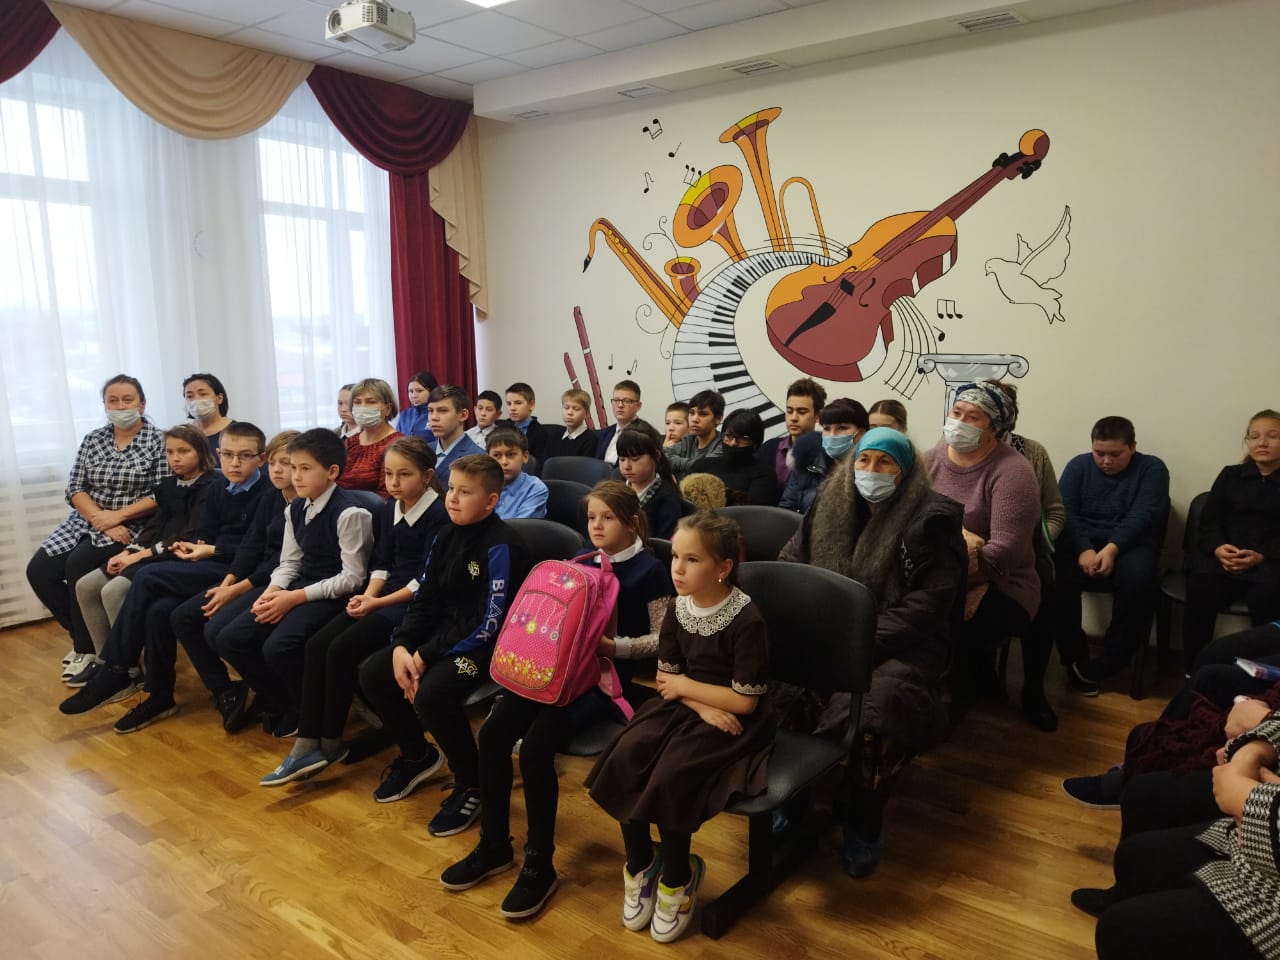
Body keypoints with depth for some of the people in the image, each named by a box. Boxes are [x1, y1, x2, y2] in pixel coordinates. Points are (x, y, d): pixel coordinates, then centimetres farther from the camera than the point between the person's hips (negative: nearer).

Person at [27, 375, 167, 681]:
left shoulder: (158, 441, -6)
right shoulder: (93, 439, 8)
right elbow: (74, 489, 3)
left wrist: (117, 516, -18)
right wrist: (99, 519, -14)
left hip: (133, 525, -5)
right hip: (87, 521, 6)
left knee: (78, 565, -25)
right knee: (39, 570, -12)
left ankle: (87, 647, -6)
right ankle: (82, 634, 9)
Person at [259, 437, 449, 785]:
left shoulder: (439, 516, -12)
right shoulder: (389, 510, 12)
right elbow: (381, 563, 13)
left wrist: (377, 602, -14)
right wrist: (368, 595, -6)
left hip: (414, 602, -8)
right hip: (383, 597, 8)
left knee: (342, 649, -20)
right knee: (317, 644, -10)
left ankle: (329, 743, -3)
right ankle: (308, 744, -9)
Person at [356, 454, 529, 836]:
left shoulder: (501, 547, -19)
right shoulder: (446, 536, 6)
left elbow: (489, 624, -22)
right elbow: (425, 598, 7)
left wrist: (426, 656, -19)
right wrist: (402, 646, -10)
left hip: (485, 644, -8)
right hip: (442, 633, 9)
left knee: (431, 692, -30)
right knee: (372, 673, -1)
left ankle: (471, 785, -5)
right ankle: (417, 755, 21)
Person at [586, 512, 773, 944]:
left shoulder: (747, 620, -20)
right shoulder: (678, 609, -1)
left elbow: (745, 701, -19)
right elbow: (665, 677, 4)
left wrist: (686, 686, -9)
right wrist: (702, 706, -15)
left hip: (730, 719, -6)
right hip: (685, 707, 6)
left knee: (670, 776, -26)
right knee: (624, 758, -18)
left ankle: (676, 880, 2)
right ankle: (639, 866, 5)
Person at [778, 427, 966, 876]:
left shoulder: (930, 519, -7)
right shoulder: (829, 504, 8)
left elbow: (925, 606, -13)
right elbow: (791, 564, 11)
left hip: (899, 645, -4)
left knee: (874, 712, -33)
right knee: (776, 687, -24)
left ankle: (864, 823, -4)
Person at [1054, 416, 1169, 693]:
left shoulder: (1152, 468, 3)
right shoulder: (1078, 465, 8)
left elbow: (1141, 516, -11)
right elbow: (1065, 512, -3)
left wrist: (1111, 548, -29)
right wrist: (1084, 549, -21)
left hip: (1129, 544, -1)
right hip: (1082, 543, 1)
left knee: (1137, 578, -35)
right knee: (1057, 575, -31)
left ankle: (1106, 664, -22)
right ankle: (1075, 660, -17)